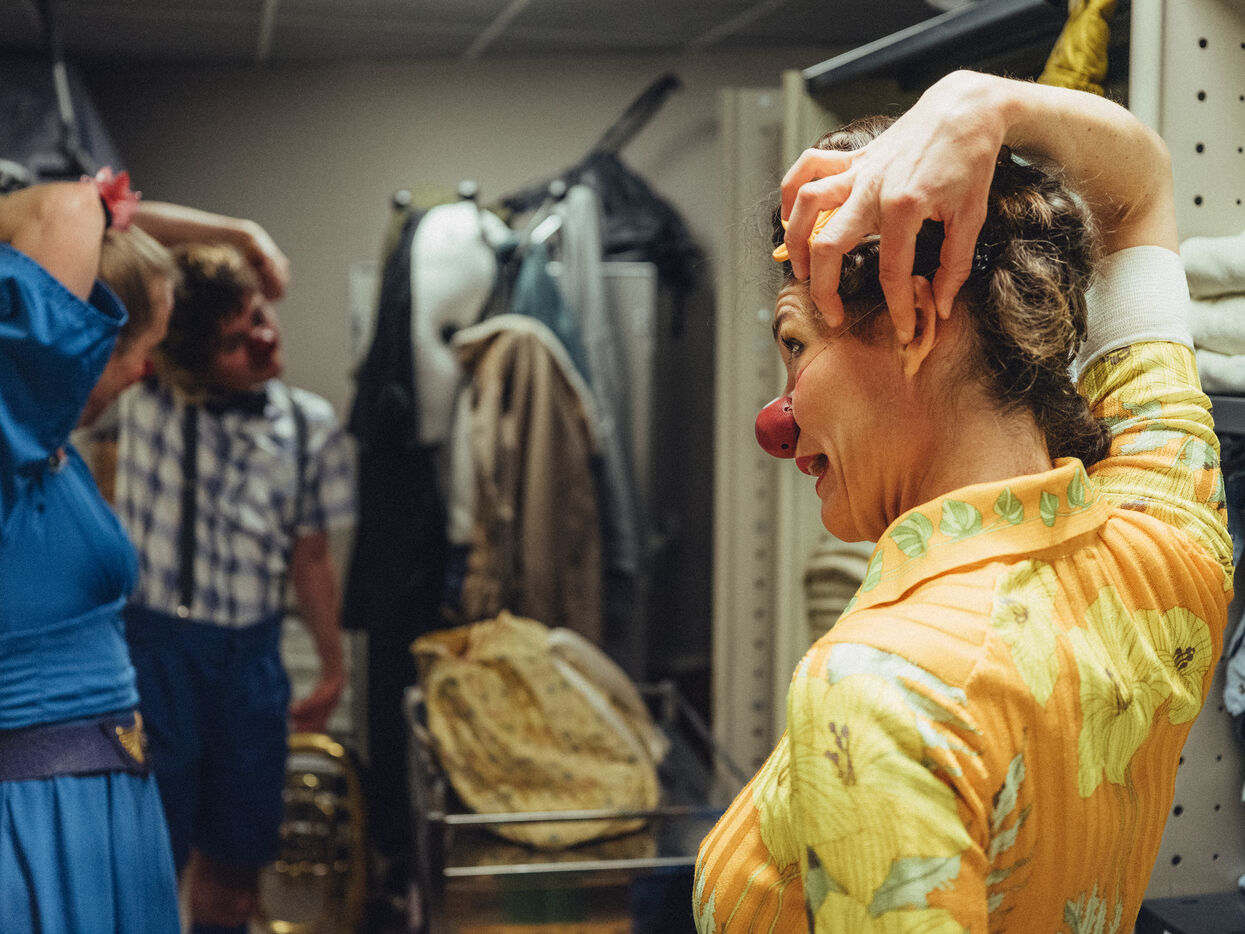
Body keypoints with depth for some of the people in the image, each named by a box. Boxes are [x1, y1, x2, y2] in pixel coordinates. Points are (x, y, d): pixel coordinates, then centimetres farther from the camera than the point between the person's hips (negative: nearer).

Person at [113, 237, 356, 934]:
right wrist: (232, 230, -18)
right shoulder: (151, 398, -9)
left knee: (237, 851, 14)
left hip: (252, 655, 3)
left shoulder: (311, 425, 0)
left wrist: (334, 667, 12)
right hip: (156, 646, -3)